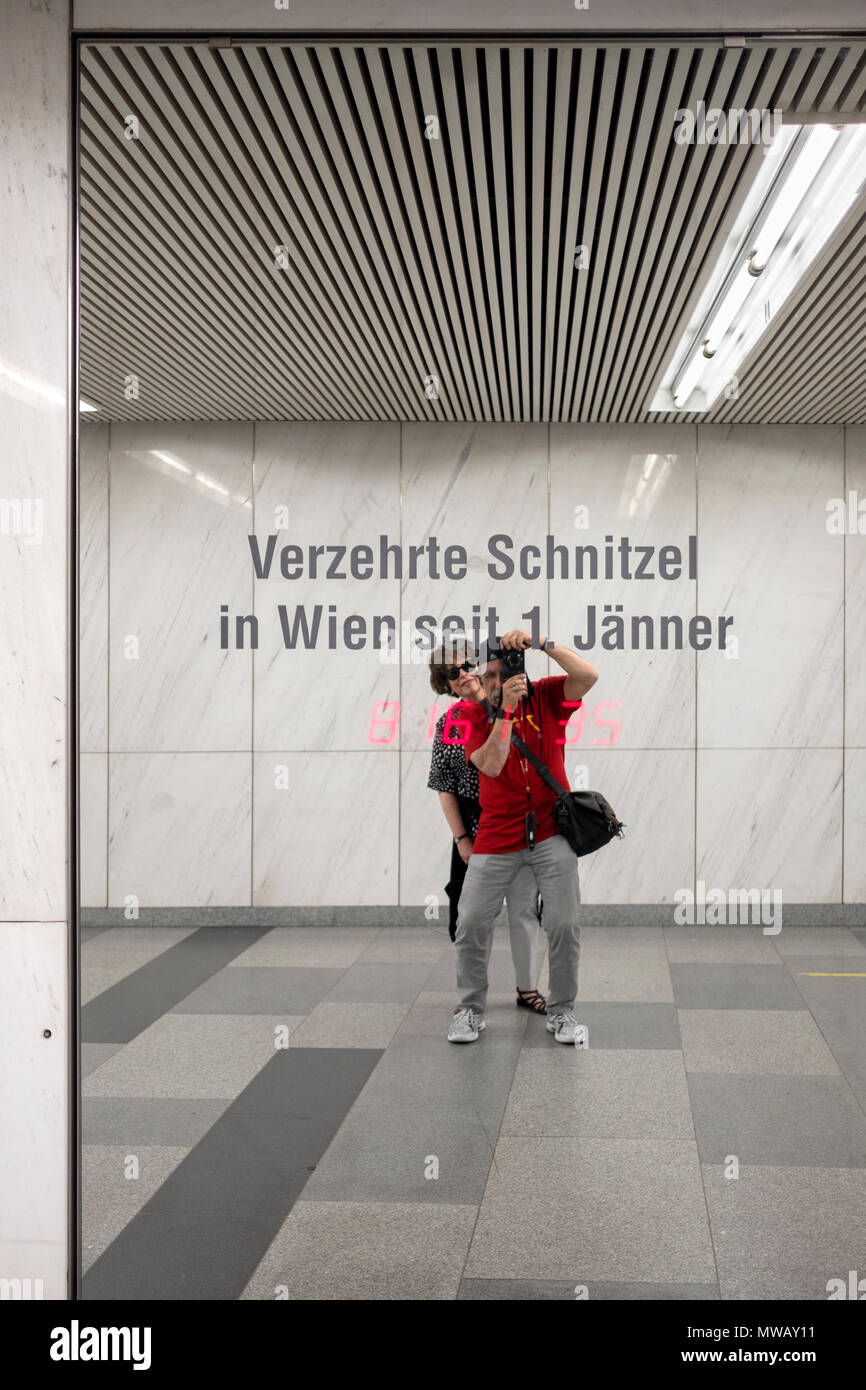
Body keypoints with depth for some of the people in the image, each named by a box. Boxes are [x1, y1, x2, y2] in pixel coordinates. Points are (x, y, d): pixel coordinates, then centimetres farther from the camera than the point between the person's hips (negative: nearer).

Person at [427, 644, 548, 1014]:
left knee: (524, 908, 7)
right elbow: (445, 788, 3)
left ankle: (527, 989, 19)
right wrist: (460, 838, -3)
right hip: (475, 832, 1)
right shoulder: (446, 725, 3)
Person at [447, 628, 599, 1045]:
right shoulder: (472, 715, -3)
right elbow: (491, 765, -17)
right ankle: (471, 1009, 19)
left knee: (564, 924, -2)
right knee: (471, 924, 0)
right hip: (497, 836, 1)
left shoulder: (544, 697, -2)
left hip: (551, 831, 0)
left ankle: (561, 1009, 17)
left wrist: (540, 643, -26)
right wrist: (504, 710, -26)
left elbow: (588, 676, -20)